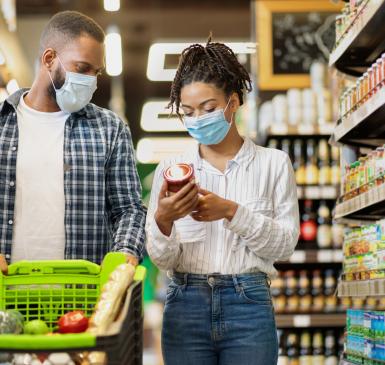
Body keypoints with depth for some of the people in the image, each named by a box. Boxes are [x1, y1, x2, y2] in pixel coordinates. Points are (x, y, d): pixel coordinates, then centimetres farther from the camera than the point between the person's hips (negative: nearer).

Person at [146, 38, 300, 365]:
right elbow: (162, 258, 2)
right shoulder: (171, 169, 5)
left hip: (248, 305, -1)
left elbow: (285, 244, -3)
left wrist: (231, 212, -16)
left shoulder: (273, 163, 2)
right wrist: (163, 221, -19)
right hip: (185, 306, 1)